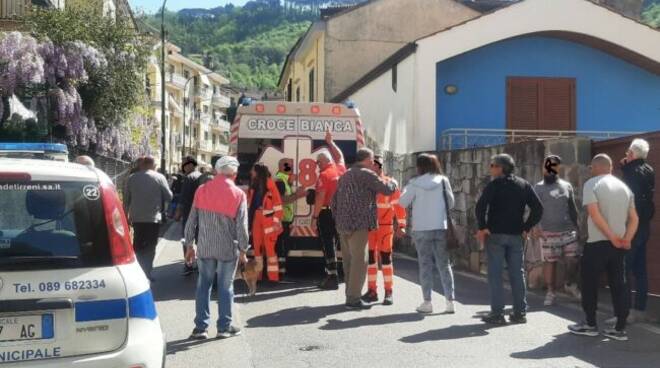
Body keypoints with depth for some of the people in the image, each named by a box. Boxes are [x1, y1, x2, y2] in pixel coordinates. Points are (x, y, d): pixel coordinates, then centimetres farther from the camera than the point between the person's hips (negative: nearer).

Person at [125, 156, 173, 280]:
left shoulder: (132, 178, 3)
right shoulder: (159, 177, -7)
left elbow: (126, 199, 8)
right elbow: (169, 197, -4)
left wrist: (127, 214, 18)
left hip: (136, 218, 3)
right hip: (153, 218, -3)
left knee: (138, 246, 13)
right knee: (150, 247, 5)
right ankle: (146, 273, 1)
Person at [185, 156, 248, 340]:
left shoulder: (202, 191, 1)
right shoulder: (238, 194, -7)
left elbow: (192, 221, 3)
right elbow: (241, 226, -8)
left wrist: (189, 245, 12)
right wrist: (242, 250, 1)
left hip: (204, 247, 2)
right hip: (228, 249, -2)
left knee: (203, 286, 10)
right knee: (225, 287, 7)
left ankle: (201, 327, 11)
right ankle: (224, 327, 13)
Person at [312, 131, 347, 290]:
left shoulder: (324, 175, -12)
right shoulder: (341, 169, 7)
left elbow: (320, 198, -17)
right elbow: (340, 156, 30)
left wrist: (314, 217, -15)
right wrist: (330, 142, 39)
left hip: (327, 213, -7)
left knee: (328, 245, -3)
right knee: (333, 244, 16)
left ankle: (332, 278, -4)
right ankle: (329, 274, 23)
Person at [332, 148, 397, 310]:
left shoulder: (345, 176, 19)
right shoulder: (366, 174, -7)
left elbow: (334, 202, 20)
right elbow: (387, 189, -9)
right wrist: (393, 182, 12)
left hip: (343, 225, 8)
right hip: (359, 225, -8)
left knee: (349, 261, 13)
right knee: (359, 261, -5)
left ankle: (351, 295, 19)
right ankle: (353, 299, -6)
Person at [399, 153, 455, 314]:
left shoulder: (415, 183, -6)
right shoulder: (443, 181, 0)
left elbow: (402, 203, 1)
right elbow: (451, 203, 6)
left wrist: (407, 190, 16)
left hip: (421, 229, -2)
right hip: (441, 227, 2)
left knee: (425, 265, 5)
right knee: (444, 264, 8)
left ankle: (427, 302, 4)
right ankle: (450, 301, 7)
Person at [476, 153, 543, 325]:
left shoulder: (494, 184, -5)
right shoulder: (524, 185, 10)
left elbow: (481, 205, -18)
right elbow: (538, 208, 4)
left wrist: (482, 227, -10)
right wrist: (527, 228, 6)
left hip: (496, 234, -4)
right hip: (517, 236, 5)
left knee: (495, 274, 0)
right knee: (517, 274, 10)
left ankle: (497, 313, -1)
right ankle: (520, 312, 13)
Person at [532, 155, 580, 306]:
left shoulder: (567, 186, 10)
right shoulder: (539, 187, 2)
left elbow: (572, 207, 16)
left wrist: (576, 225, 14)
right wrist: (535, 227, -15)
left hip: (568, 230, 2)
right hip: (548, 232, -2)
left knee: (573, 259, -1)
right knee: (549, 262, 0)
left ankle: (571, 284, 24)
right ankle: (550, 292, 10)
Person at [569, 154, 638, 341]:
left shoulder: (592, 184, -6)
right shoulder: (624, 187, 12)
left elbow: (594, 214, -17)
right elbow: (634, 218, 6)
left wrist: (612, 237, -13)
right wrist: (627, 239, -3)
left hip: (597, 243, -5)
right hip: (619, 245, 6)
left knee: (590, 284, 7)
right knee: (618, 285, 8)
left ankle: (590, 324, 13)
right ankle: (620, 329, 9)